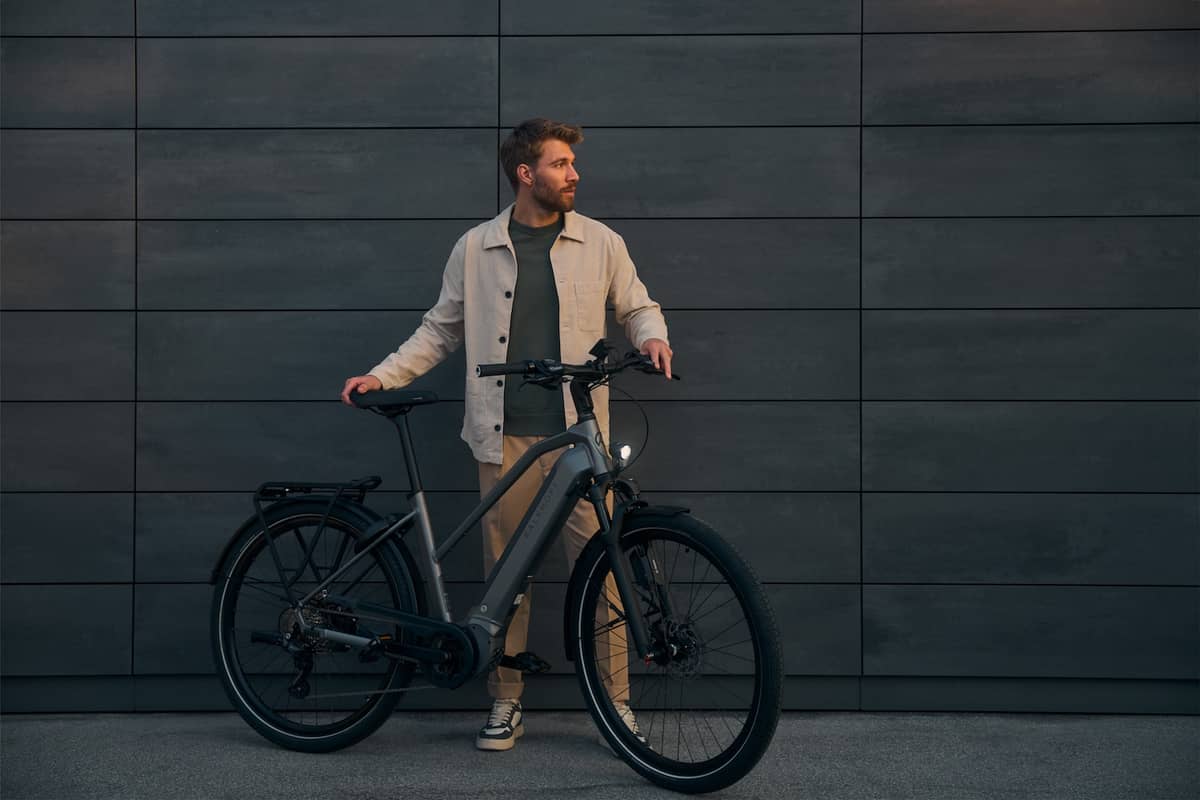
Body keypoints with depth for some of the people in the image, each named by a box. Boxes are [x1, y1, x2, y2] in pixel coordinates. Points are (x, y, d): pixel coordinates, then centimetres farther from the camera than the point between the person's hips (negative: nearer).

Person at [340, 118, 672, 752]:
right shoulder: (475, 248, 7)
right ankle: (505, 704, 17)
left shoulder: (601, 243, 7)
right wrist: (382, 375, 4)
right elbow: (440, 329, 13)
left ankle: (616, 701, 10)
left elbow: (638, 306, 17)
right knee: (505, 569, 6)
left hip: (580, 435, 0)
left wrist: (651, 336, -6)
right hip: (505, 437, 1)